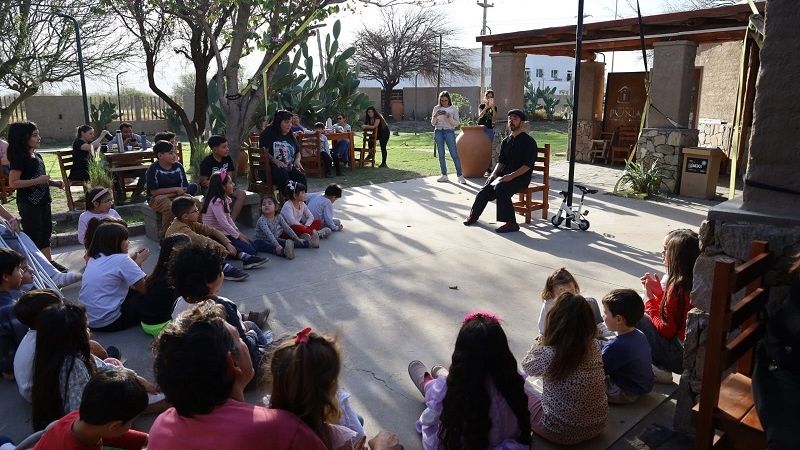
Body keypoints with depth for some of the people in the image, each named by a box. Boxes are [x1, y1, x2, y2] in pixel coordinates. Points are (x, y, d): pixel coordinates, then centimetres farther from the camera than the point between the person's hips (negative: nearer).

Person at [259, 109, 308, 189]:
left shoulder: (290, 136, 22)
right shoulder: (268, 134, 4)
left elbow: (298, 152, 29)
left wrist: (297, 160, 5)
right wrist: (276, 161, -20)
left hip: (289, 168, 5)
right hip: (271, 168, -5)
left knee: (301, 176, -27)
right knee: (283, 175, -39)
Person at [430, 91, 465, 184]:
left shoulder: (454, 109, 2)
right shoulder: (436, 108, 7)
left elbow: (457, 123, 1)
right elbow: (433, 123, 8)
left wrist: (450, 118, -17)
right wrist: (435, 116, -12)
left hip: (449, 132, -3)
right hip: (438, 132, 3)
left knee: (454, 154, -8)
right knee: (441, 155, 5)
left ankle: (460, 176, -5)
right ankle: (444, 175, 14)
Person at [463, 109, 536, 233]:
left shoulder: (528, 141, -6)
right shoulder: (506, 141, 15)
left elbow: (528, 165, -14)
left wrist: (512, 176, -24)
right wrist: (494, 173, -3)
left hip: (521, 177, -6)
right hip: (504, 175, 6)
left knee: (501, 188, -32)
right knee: (485, 189, -14)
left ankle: (511, 223, -27)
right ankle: (474, 215, 5)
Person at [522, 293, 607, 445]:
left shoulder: (547, 354, -26)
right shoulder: (594, 347, -12)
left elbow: (527, 366, -3)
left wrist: (540, 341, 8)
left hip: (562, 434, -4)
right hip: (597, 426, 5)